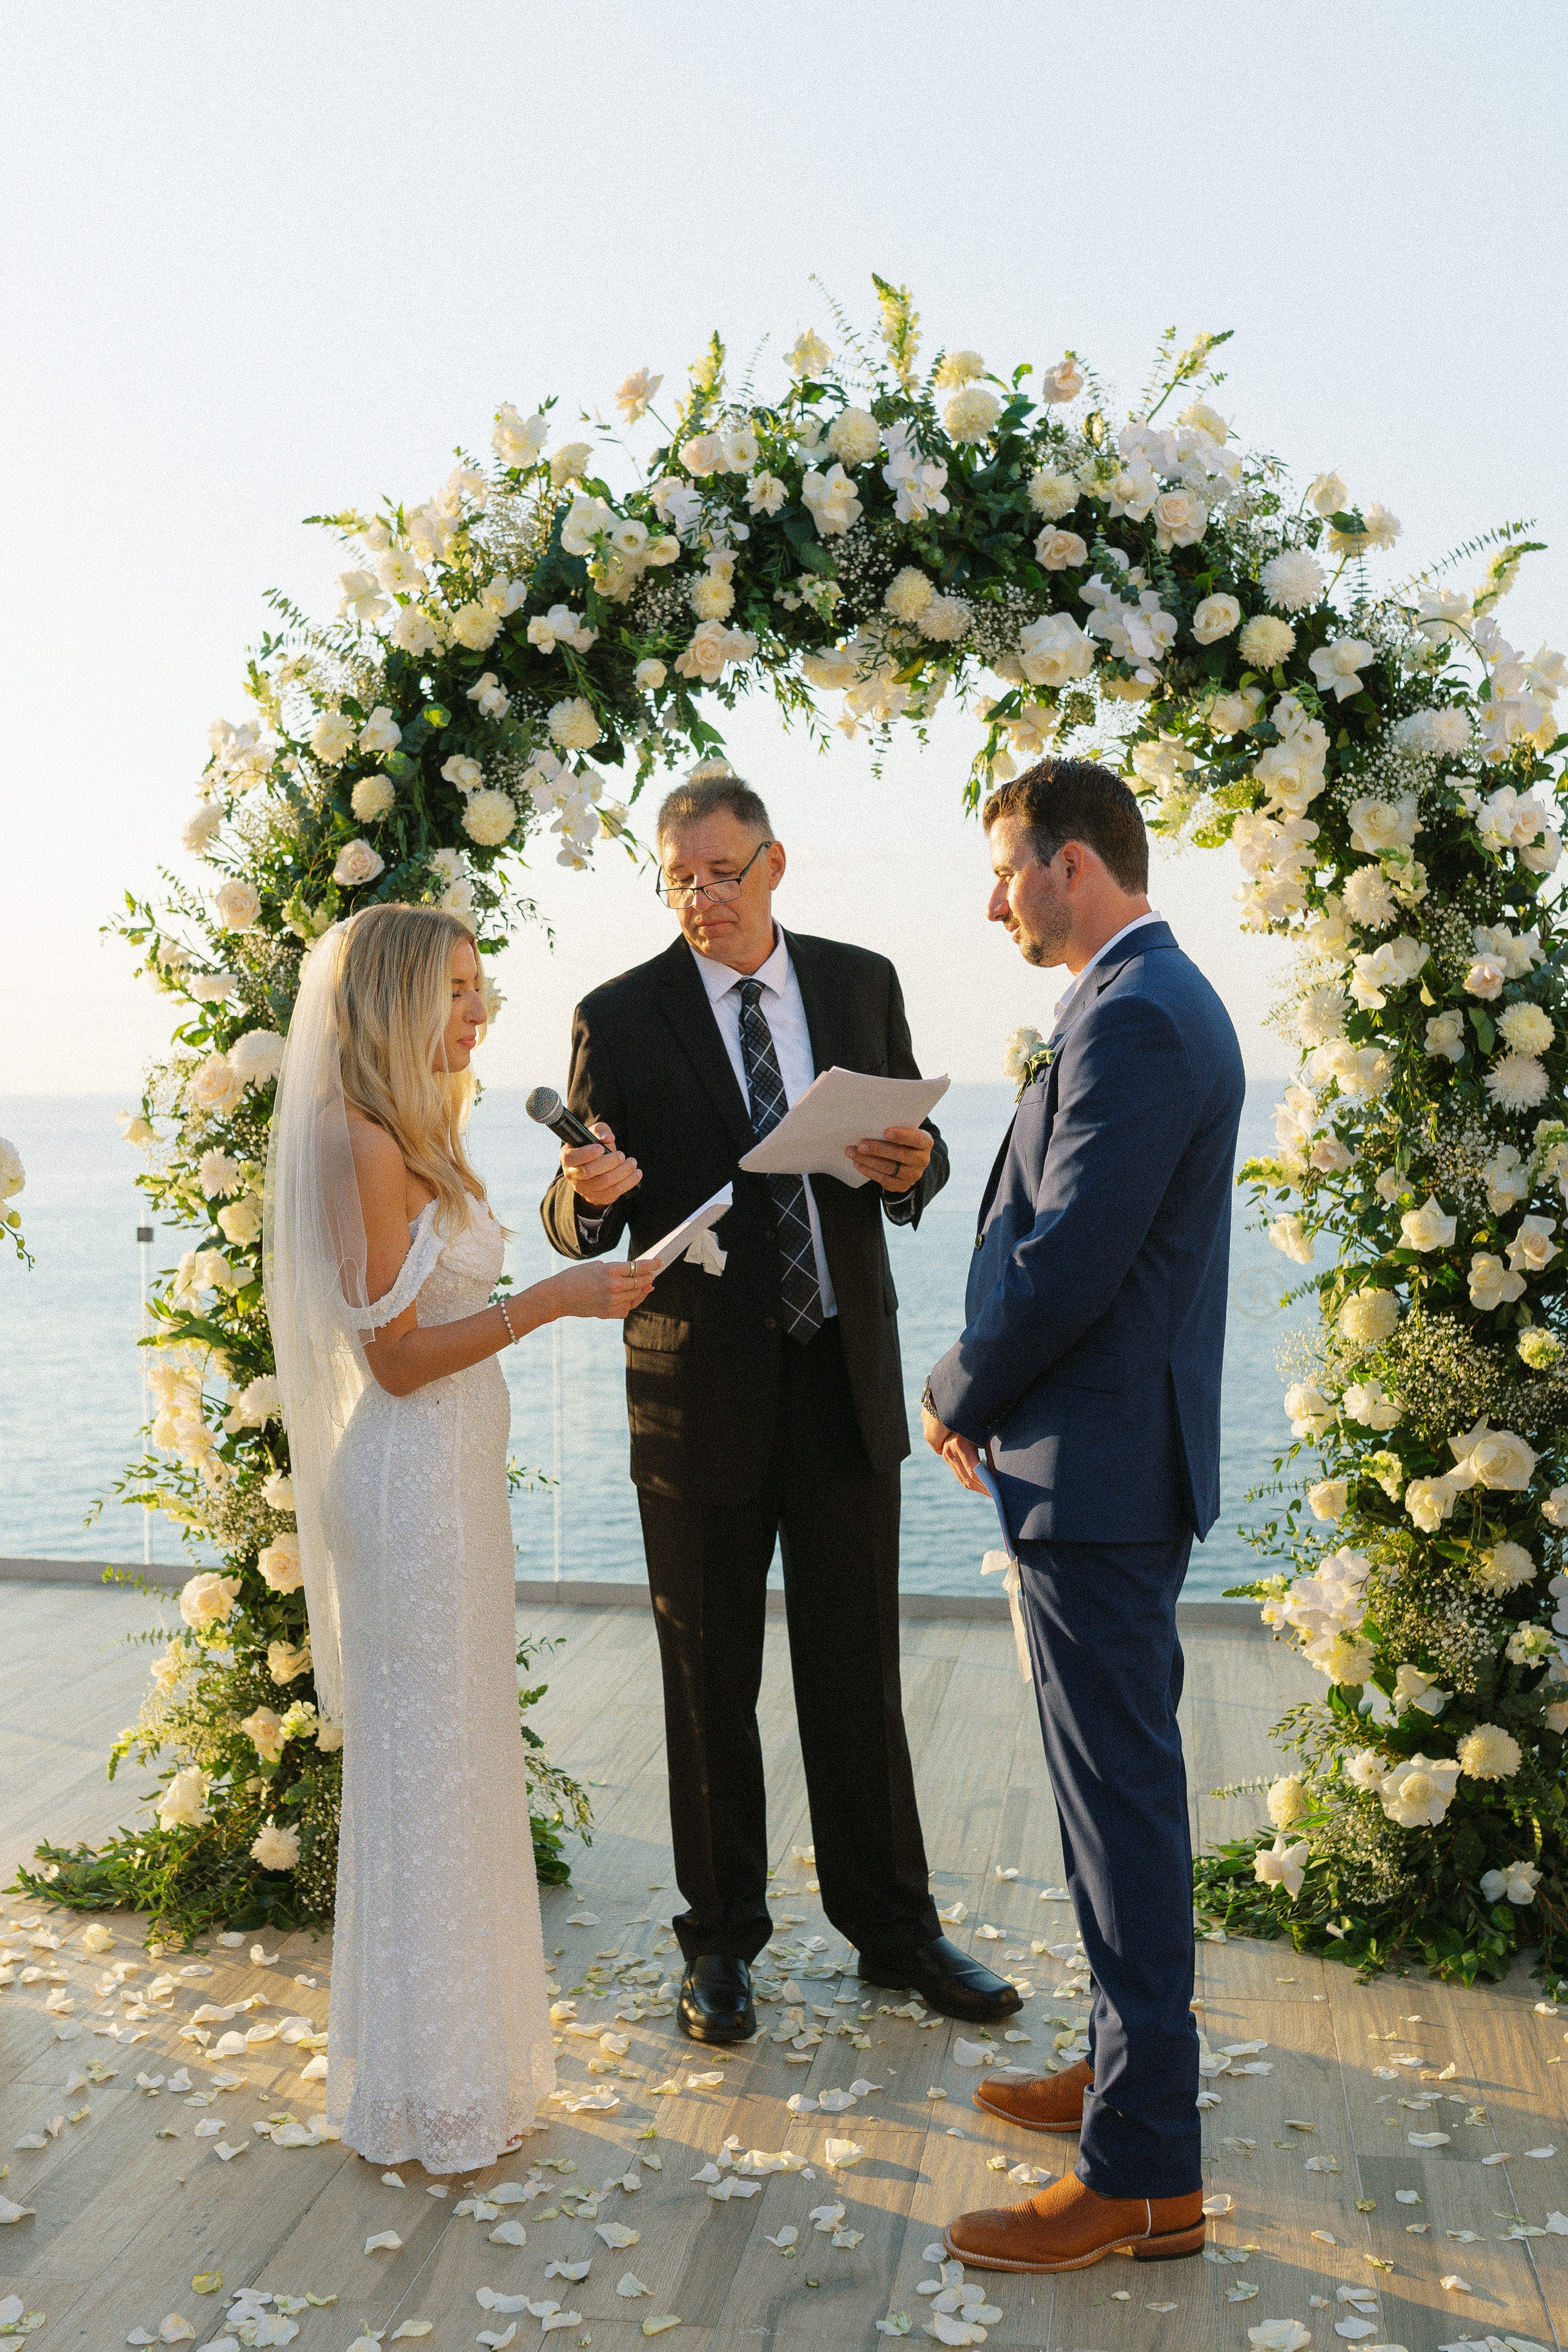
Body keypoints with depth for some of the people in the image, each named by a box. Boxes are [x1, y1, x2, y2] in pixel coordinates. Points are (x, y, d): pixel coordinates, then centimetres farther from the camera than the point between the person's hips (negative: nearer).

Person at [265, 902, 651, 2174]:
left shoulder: (409, 1140, 13)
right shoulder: (359, 1145, -17)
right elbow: (397, 1356, -18)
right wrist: (552, 1297, -19)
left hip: (455, 1473, 10)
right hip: (412, 1484, -10)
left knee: (461, 1766, 17)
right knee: (421, 1772, 1)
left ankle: (468, 2046, 32)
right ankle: (428, 2094, 15)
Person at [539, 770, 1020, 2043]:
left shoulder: (861, 983, 5)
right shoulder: (619, 1017, -3)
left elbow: (914, 1154, 10)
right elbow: (574, 1223, -3)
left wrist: (913, 1165, -14)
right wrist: (593, 1194, -26)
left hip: (845, 1373, 2)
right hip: (700, 1386, -2)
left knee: (858, 1667, 10)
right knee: (712, 1678, 9)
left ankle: (892, 1924, 26)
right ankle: (722, 1937, 25)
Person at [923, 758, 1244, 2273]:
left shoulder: (1132, 1018, -19)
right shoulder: (1154, 1000, 15)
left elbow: (1067, 1261, -23)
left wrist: (958, 1394, -7)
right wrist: (996, 1392, 10)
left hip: (1098, 1468, -11)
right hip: (1118, 1461, 11)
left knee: (1120, 1796, -2)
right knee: (1123, 1785, 19)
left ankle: (1143, 2173, 9)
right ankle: (1131, 2067, 34)